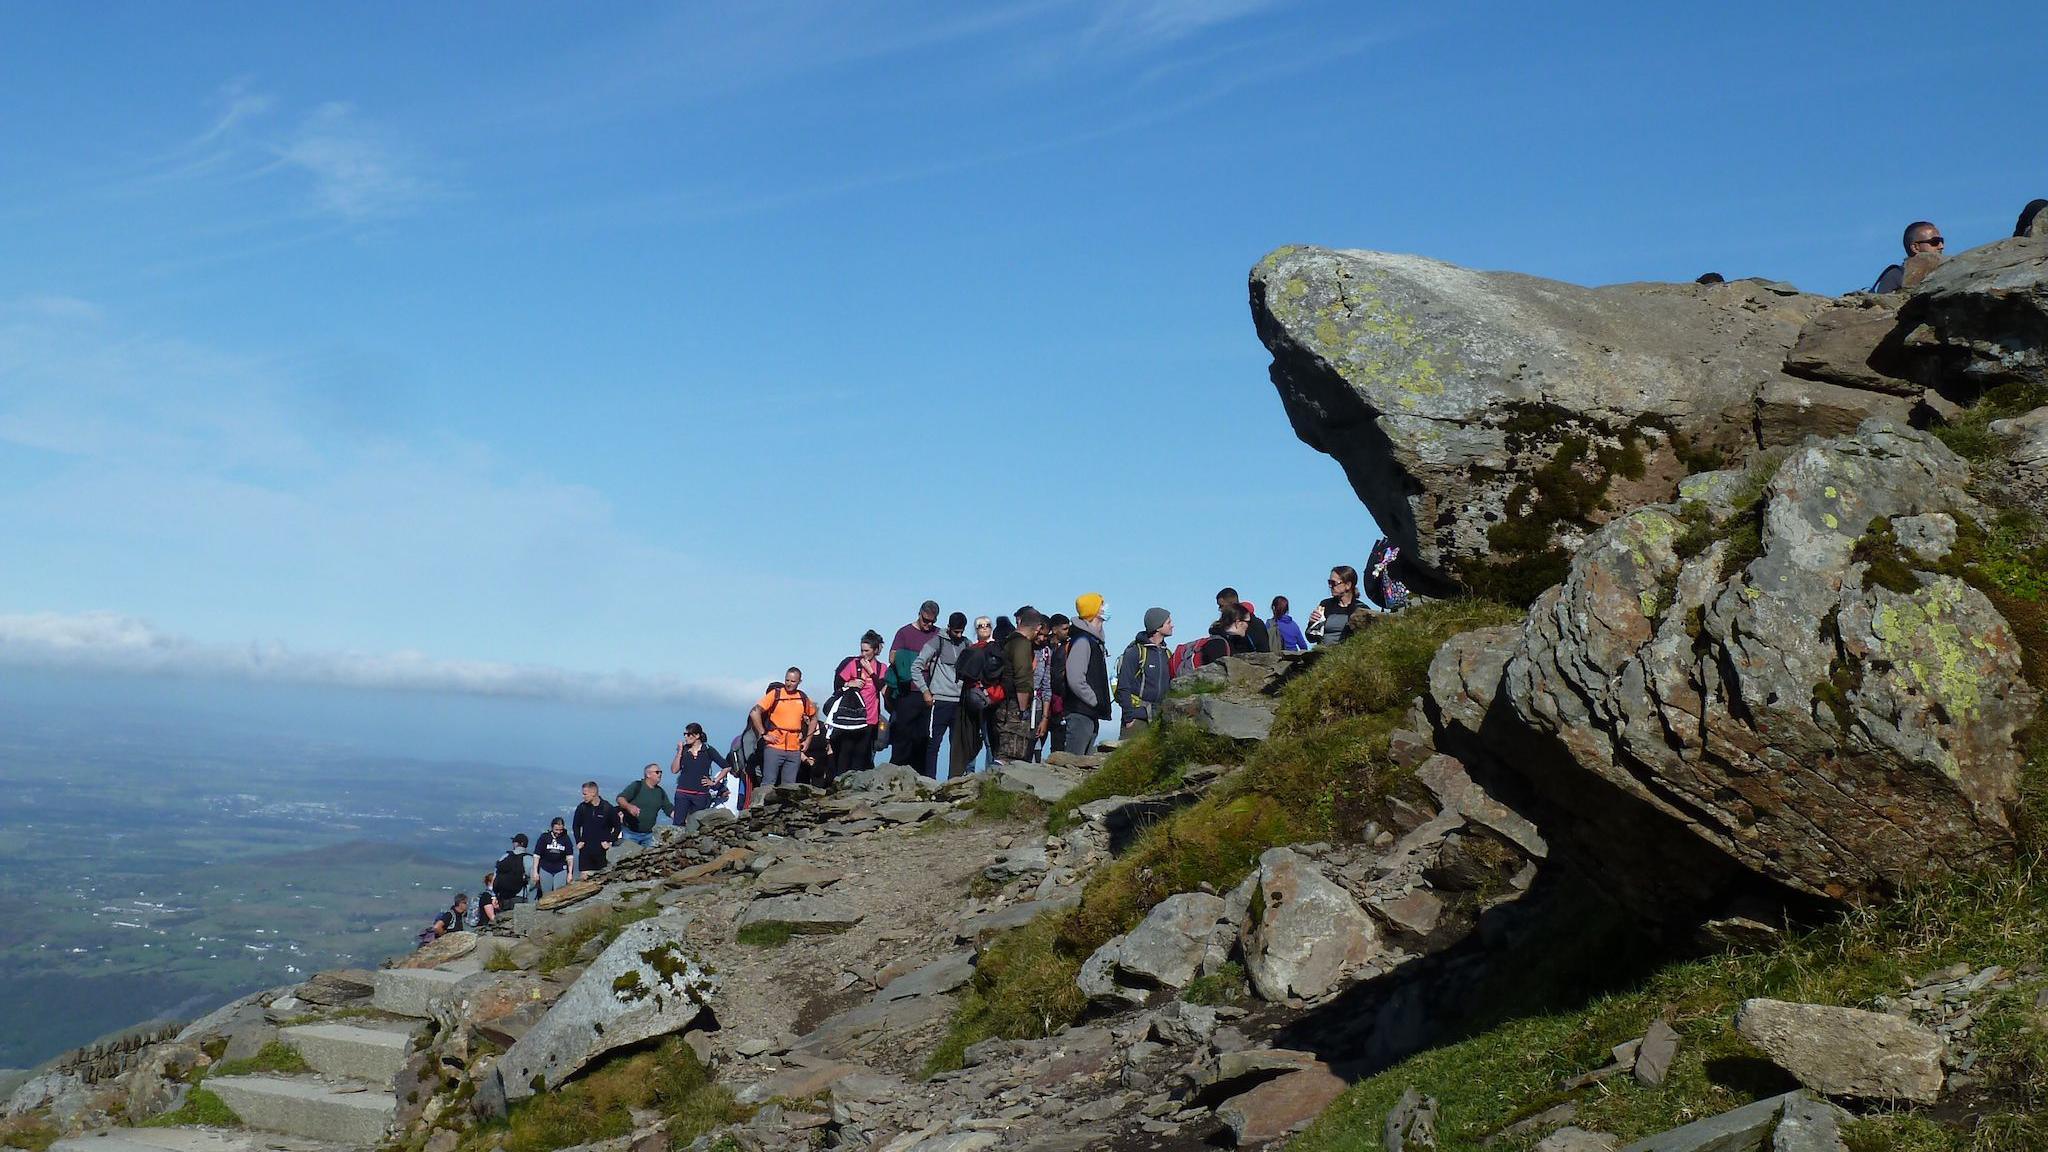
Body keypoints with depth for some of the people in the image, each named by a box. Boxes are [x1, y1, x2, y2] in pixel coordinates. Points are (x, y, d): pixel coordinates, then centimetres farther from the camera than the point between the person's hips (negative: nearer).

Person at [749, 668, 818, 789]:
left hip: (795, 750, 4)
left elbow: (813, 718, 24)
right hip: (774, 748, -4)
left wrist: (807, 740, 14)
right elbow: (754, 713, -8)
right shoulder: (775, 694, -3)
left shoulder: (803, 699, 9)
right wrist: (764, 734, -11)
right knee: (768, 784, -6)